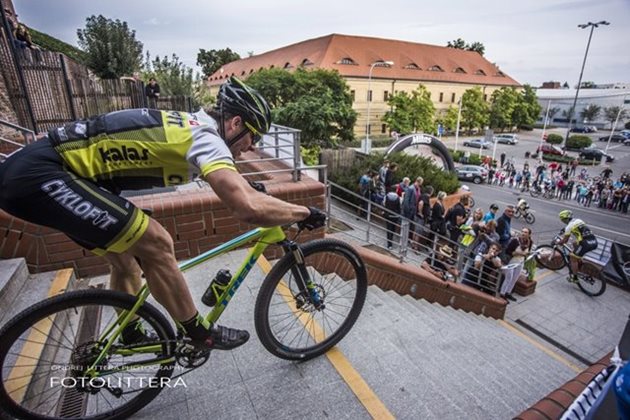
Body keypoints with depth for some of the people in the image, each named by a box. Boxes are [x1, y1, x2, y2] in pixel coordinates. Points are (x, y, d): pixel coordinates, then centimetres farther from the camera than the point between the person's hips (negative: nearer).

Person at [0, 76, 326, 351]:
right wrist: (304, 212, -19)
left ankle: (132, 336, 37)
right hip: (39, 174, -10)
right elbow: (247, 208, -31)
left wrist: (246, 188, 32)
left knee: (125, 257, 18)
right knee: (155, 242, -15)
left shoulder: (191, 125, 9)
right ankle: (198, 333, 3)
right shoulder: (205, 136, -20)